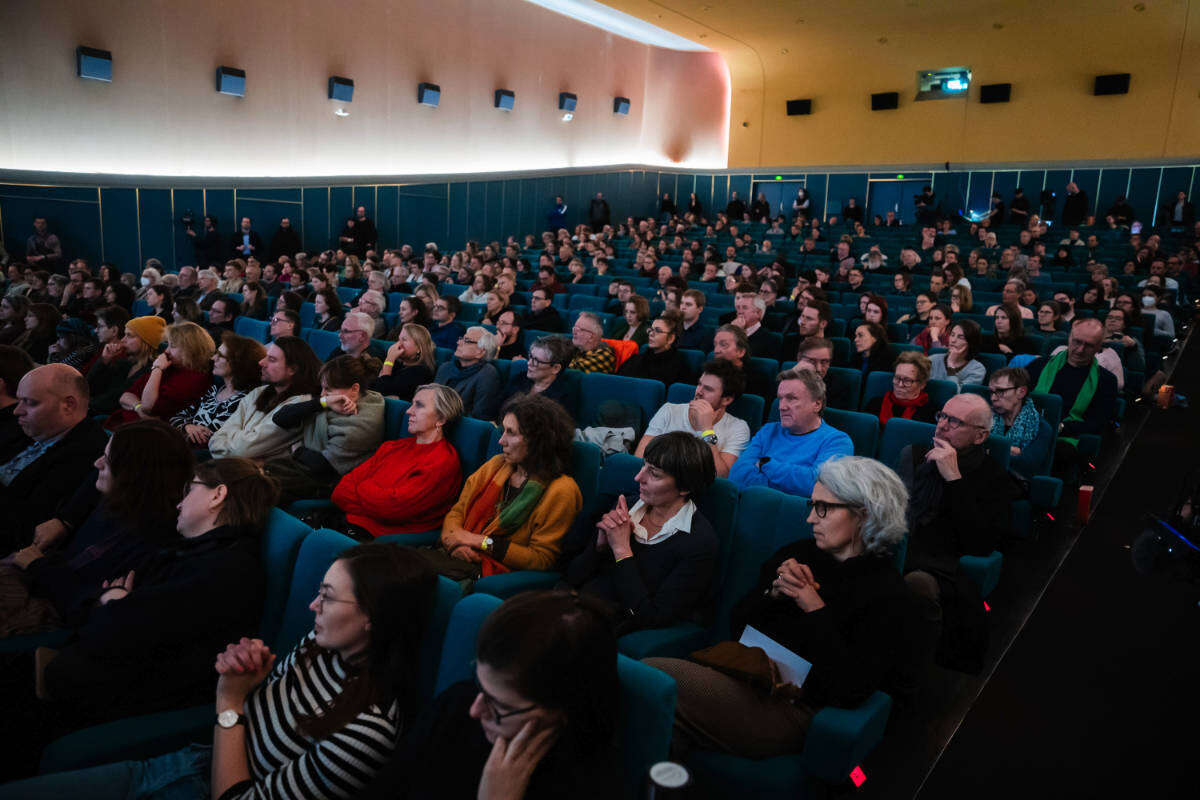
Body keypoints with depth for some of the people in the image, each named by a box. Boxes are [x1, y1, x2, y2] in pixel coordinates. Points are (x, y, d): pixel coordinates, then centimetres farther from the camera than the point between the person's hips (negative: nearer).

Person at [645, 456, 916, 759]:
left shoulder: (887, 594, -4)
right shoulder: (798, 554, 14)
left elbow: (851, 690, -15)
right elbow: (737, 625, 14)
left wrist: (815, 609, -13)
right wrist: (774, 593, -5)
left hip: (791, 709, -6)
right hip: (745, 675, 6)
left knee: (655, 675, -24)